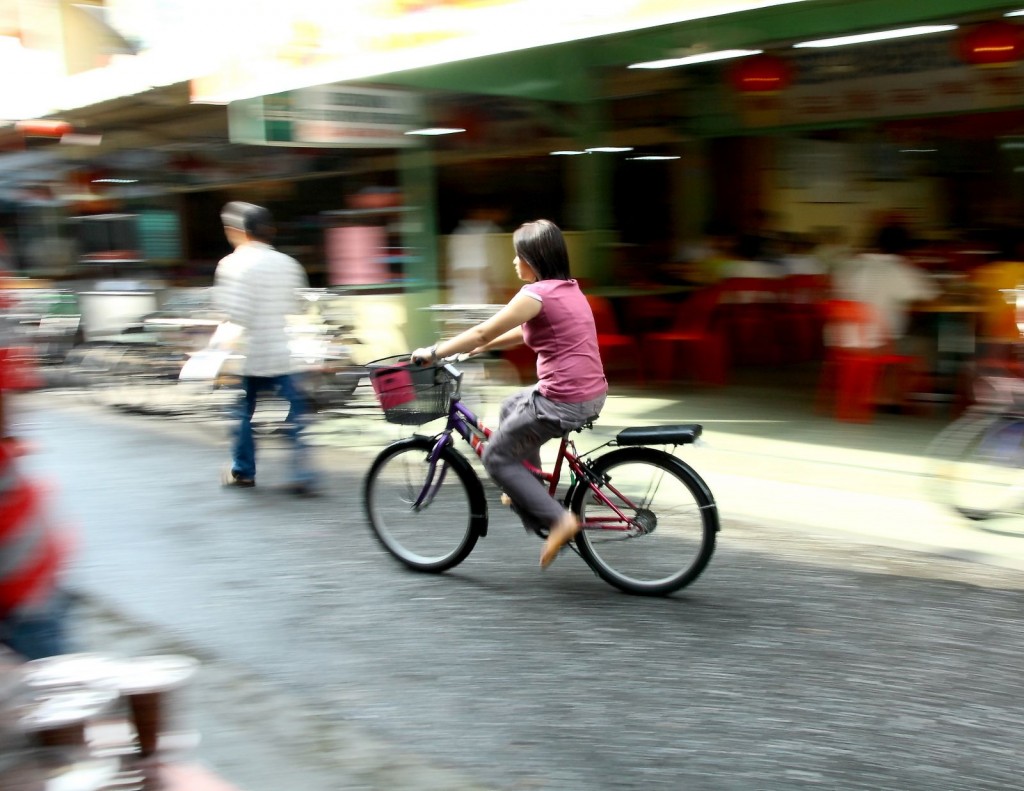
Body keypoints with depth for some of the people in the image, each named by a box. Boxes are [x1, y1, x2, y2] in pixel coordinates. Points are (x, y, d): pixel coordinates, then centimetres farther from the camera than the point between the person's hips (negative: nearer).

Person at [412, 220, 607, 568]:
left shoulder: (537, 293, -14)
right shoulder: (569, 289, 13)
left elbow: (482, 332, -10)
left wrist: (433, 352, 0)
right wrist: (479, 347, 28)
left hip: (564, 402, -9)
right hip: (592, 394, 9)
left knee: (496, 457, 6)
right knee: (511, 407, 31)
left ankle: (558, 519, -1)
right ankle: (530, 491, 34)